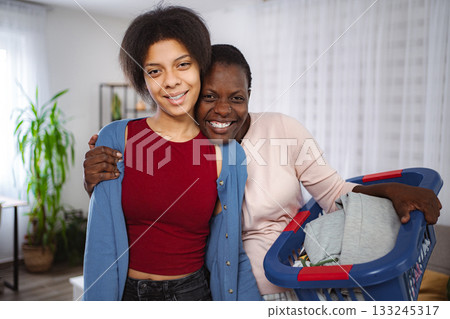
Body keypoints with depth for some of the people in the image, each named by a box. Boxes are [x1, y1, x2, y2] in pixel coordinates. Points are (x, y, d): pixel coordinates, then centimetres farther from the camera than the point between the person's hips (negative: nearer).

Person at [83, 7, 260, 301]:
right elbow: (101, 241, -9)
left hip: (193, 291, 1)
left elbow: (231, 249, -3)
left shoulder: (227, 154, -8)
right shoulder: (115, 139, -10)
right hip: (126, 291, 0)